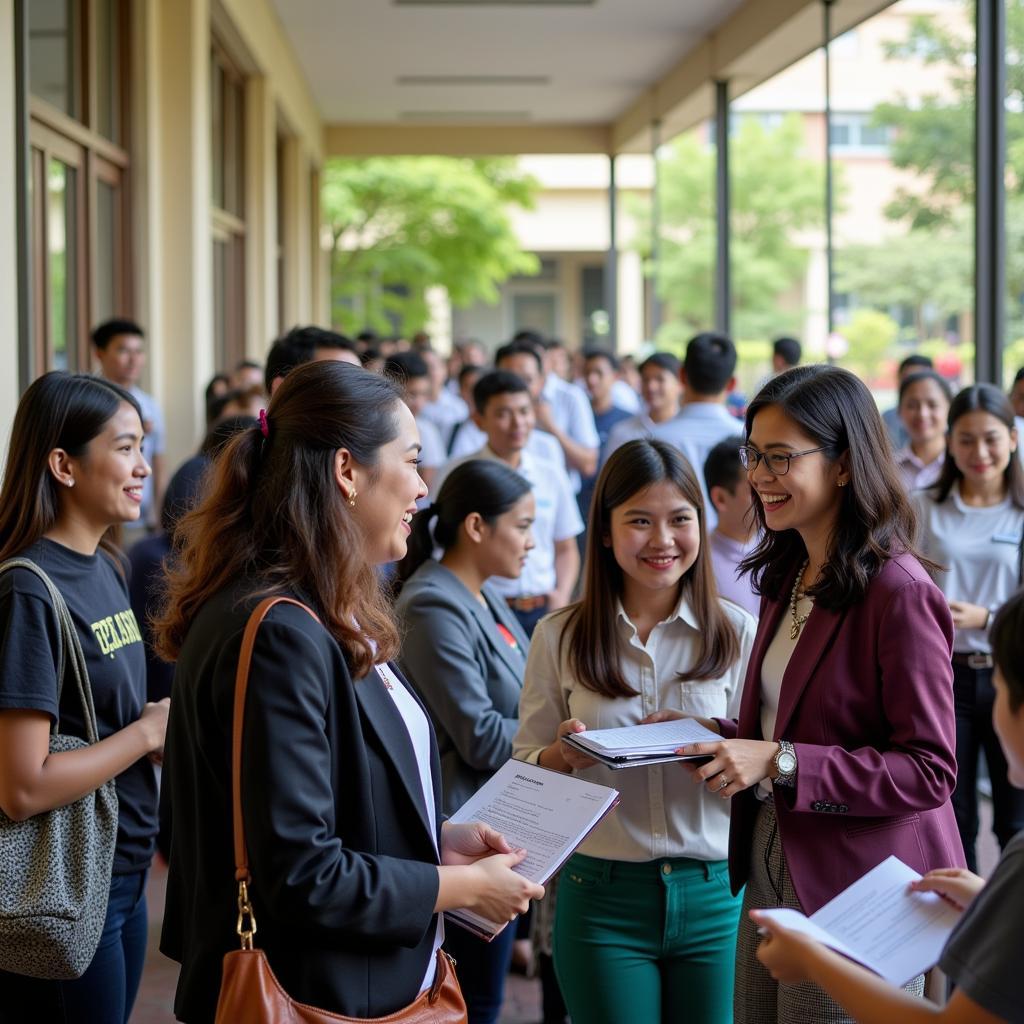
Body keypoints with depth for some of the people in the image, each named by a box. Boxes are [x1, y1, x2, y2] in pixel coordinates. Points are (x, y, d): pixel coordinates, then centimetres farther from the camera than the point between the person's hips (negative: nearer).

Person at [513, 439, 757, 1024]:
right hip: (602, 902, 0)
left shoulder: (739, 633, 0)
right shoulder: (560, 637, 1)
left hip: (716, 895, 0)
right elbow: (524, 771, 5)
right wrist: (562, 756, -16)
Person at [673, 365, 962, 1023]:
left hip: (858, 891, -8)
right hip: (772, 871, 8)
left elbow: (929, 770, -20)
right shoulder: (788, 577, 10)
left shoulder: (900, 592, -19)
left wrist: (780, 762, -25)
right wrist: (717, 737, 1)